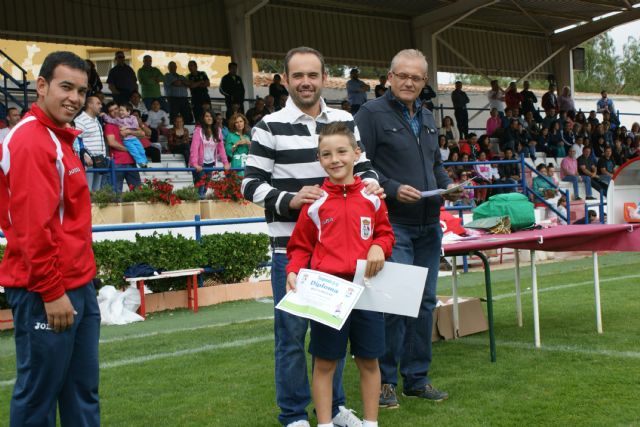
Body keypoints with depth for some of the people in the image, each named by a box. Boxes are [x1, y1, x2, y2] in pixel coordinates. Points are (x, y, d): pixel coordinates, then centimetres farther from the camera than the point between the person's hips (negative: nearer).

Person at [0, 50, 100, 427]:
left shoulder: (59, 138, 15)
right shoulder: (31, 142, -16)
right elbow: (34, 227, -22)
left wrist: (77, 282, 18)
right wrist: (52, 291, -20)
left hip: (78, 286, 10)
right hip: (46, 293, -10)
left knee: (83, 390, 15)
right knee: (38, 394, 3)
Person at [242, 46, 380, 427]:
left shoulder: (345, 121, 8)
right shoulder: (270, 127, -4)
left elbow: (363, 167, 15)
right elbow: (251, 184, -5)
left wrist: (370, 183, -9)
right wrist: (289, 199, -22)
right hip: (291, 247, -4)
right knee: (292, 332, 4)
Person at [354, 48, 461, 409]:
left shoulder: (428, 118, 16)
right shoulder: (372, 114, -6)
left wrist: (448, 185, 5)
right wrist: (393, 189, -21)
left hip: (429, 226, 7)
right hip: (393, 226, -7)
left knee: (425, 302, 11)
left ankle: (417, 377, 23)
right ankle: (385, 380, 9)